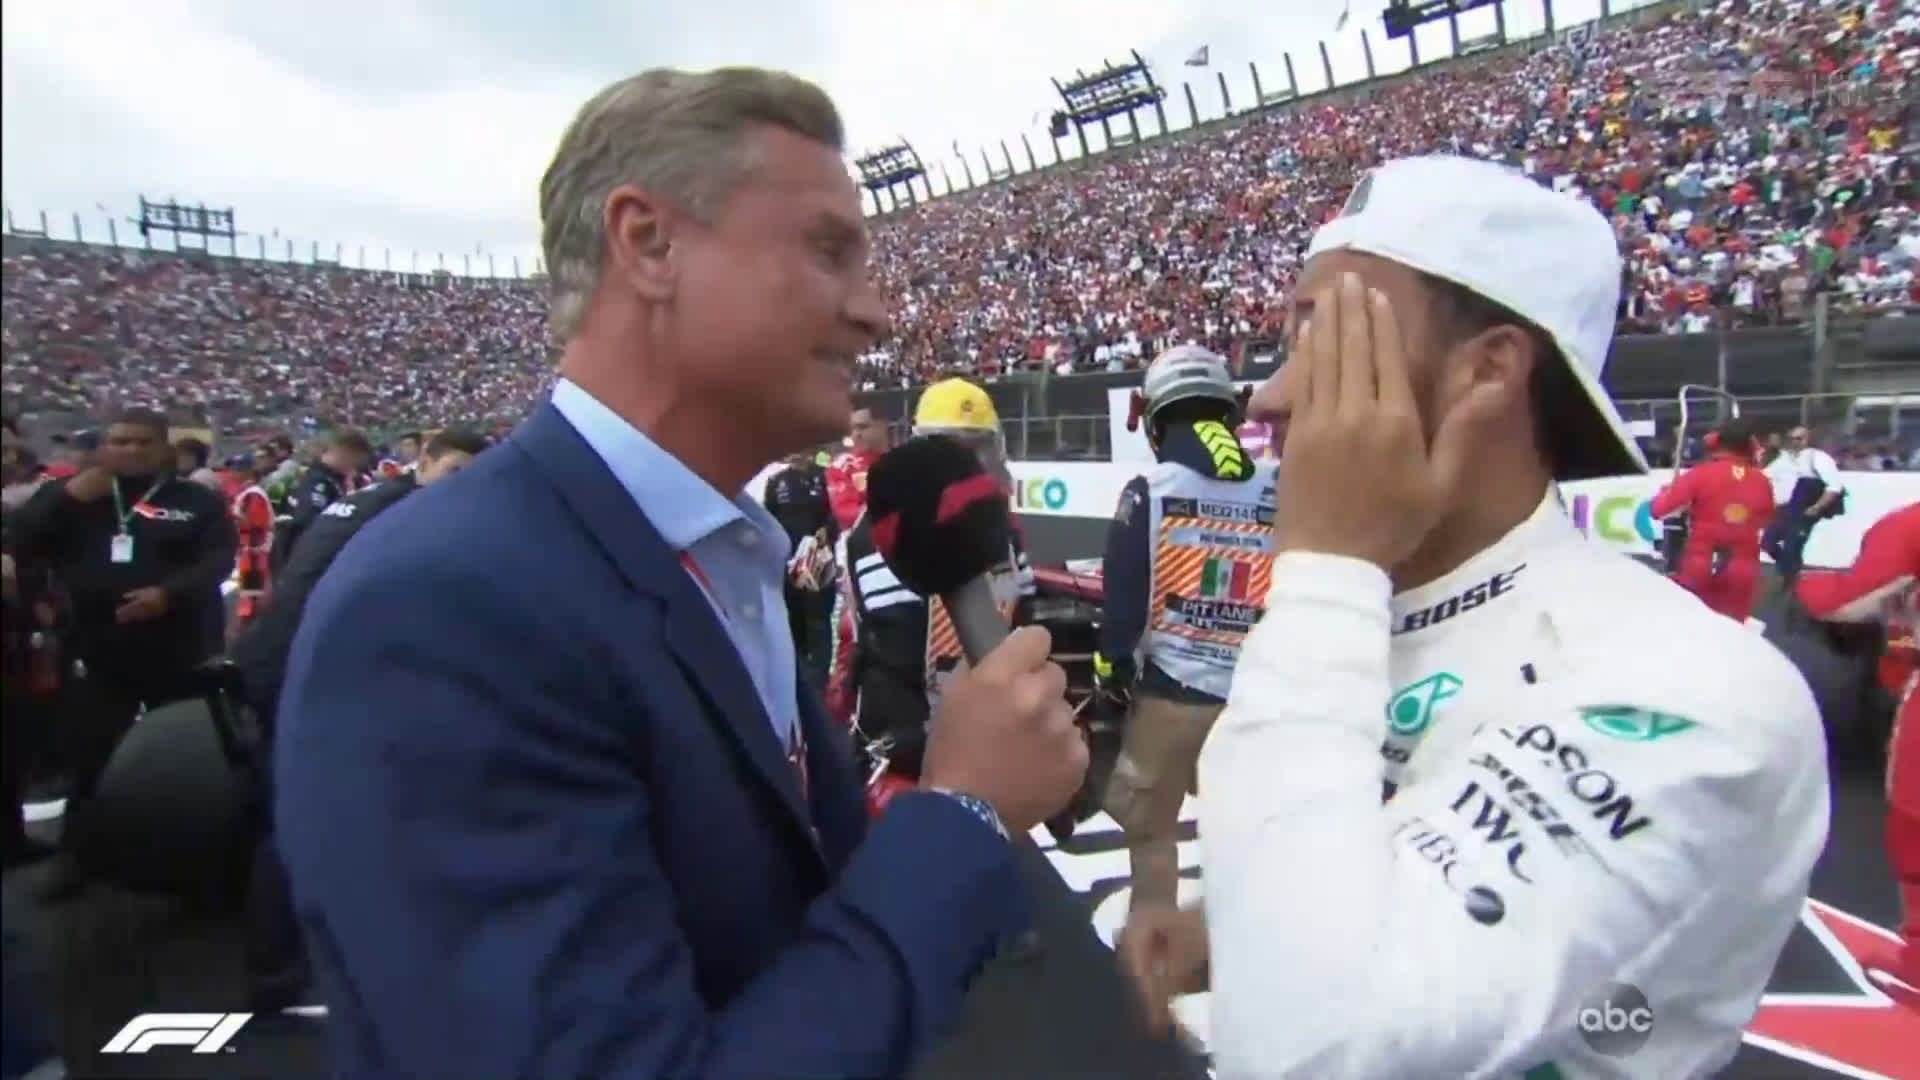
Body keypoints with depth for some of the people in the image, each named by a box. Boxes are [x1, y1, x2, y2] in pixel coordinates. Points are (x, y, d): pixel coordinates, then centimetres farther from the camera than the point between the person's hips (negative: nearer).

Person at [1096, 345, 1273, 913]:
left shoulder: (1149, 490, -8)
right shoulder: (1278, 492, 1)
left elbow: (1123, 597, -9)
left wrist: (1112, 672, 3)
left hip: (1171, 687, -3)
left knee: (1150, 828, 14)